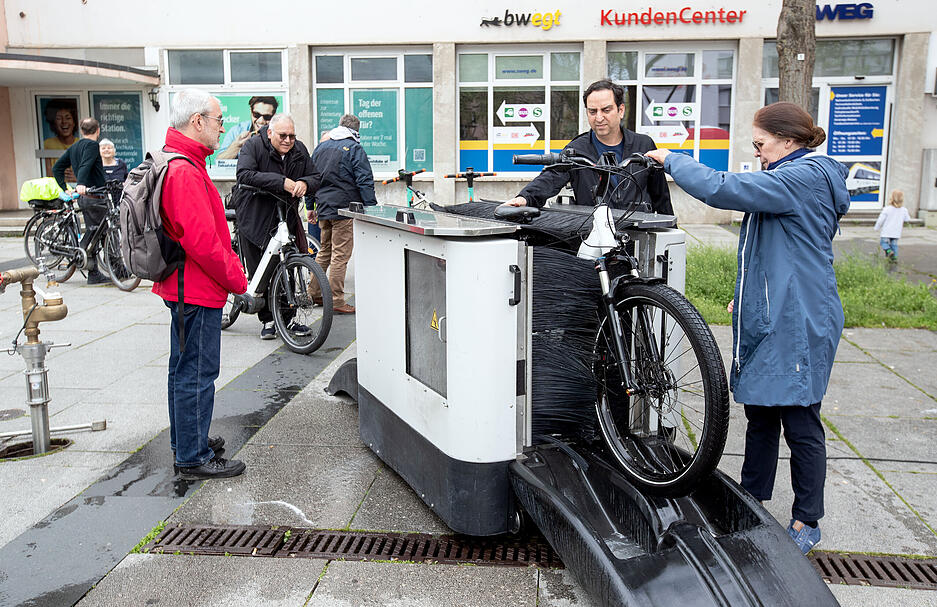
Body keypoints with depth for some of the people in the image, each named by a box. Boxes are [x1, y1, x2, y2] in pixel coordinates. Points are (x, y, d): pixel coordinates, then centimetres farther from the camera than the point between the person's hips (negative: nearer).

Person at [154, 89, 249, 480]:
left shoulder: (174, 163, 14)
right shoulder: (185, 171, -22)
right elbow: (203, 240, -26)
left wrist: (231, 267, 15)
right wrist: (236, 279, -14)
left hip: (182, 285, 11)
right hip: (197, 290, -11)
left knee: (184, 369, 20)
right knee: (197, 374, -2)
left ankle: (186, 441, 34)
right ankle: (194, 458, 8)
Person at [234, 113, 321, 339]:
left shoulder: (300, 150, 5)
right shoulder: (253, 146, -10)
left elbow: (315, 177, 9)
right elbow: (245, 175, -25)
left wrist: (304, 183, -17)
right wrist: (281, 182, -33)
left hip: (286, 217, 4)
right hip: (255, 217, -3)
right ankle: (267, 320, 13)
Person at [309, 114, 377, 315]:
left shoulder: (321, 146, 13)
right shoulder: (354, 148, -8)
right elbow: (365, 182, -14)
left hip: (323, 207, 7)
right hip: (345, 208, -7)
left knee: (325, 250, 20)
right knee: (340, 255, -3)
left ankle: (313, 292, 25)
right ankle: (336, 300, -1)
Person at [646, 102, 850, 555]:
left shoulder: (804, 177, -16)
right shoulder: (796, 178, 17)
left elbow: (724, 189, -27)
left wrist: (672, 159, -14)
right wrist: (747, 295, 24)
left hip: (796, 326, -10)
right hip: (767, 318, 10)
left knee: (800, 424, 2)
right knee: (759, 414, 16)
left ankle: (807, 522, 16)